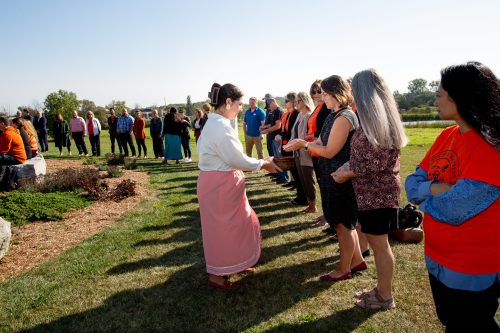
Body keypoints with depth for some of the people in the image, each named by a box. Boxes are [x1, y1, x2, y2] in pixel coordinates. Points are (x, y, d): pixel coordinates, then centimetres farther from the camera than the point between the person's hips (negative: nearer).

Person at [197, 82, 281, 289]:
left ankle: (234, 263, 39)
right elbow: (237, 160, -21)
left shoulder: (217, 123, 9)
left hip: (224, 182, 10)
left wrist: (259, 162, 11)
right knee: (222, 227, 4)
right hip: (219, 185, -10)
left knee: (237, 223, 21)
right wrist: (263, 164, -8)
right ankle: (216, 275, 22)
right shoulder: (221, 127, -23)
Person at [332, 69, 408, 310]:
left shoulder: (376, 121, -20)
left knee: (379, 244, 5)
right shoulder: (379, 119, 9)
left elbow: (376, 164, -23)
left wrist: (347, 174, -12)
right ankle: (382, 288, 35)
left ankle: (385, 297, 22)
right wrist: (349, 166, 5)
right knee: (377, 242, 19)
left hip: (377, 193, -9)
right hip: (373, 191, 9)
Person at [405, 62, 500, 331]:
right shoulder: (447, 136, 1)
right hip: (436, 259, 7)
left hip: (472, 272, -7)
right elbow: (412, 184, -1)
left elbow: (453, 209, -30)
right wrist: (436, 189, -21)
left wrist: (425, 192, -12)